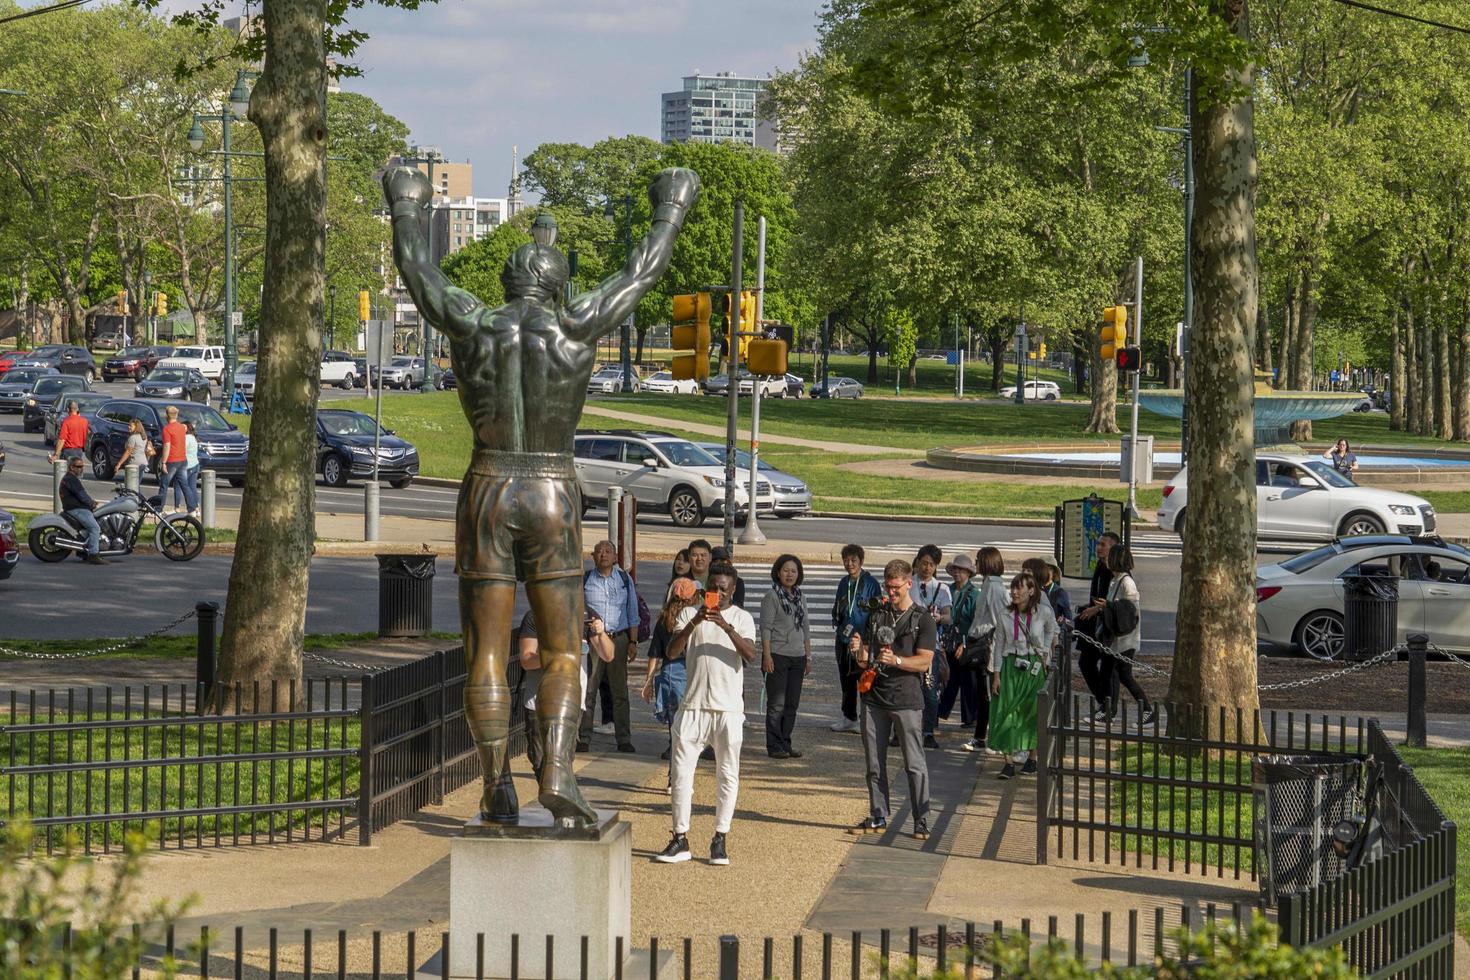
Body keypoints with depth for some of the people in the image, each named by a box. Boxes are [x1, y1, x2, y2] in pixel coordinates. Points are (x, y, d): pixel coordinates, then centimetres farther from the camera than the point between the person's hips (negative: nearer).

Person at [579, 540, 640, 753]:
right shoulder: (584, 580, 3)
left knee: (620, 691, 4)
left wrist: (633, 642, 6)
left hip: (618, 639, 1)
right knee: (588, 691, -4)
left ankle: (624, 739, 9)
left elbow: (632, 613, 12)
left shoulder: (625, 579, 9)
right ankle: (583, 738, 1)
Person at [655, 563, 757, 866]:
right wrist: (693, 623, -21)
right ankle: (680, 839, 5)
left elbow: (750, 656, -12)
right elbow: (672, 651, -7)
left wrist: (726, 626, -25)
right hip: (694, 705, 1)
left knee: (727, 774, 2)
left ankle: (720, 840, 10)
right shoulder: (690, 614, 6)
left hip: (729, 707, -1)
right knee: (681, 771, -1)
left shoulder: (742, 618, 3)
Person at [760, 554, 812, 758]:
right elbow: (766, 628, -8)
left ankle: (785, 744, 13)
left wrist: (808, 657, 16)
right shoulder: (772, 597, -4)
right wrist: (766, 656, -15)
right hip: (777, 655, -6)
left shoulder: (800, 598, 15)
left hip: (797, 657, 6)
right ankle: (774, 746, -1)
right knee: (776, 704, -5)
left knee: (792, 703, 6)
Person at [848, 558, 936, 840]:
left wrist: (895, 660, -23)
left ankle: (922, 821, -2)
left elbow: (924, 662, -7)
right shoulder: (876, 616, 14)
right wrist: (859, 651, -10)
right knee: (874, 762, 8)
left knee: (915, 764, -5)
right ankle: (878, 817, 17)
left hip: (907, 700, -5)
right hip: (875, 696, 5)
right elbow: (864, 659, 13)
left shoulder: (923, 620, 0)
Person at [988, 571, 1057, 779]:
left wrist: (1045, 652, 8)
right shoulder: (1006, 615, -2)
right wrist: (996, 674, -1)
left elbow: (1052, 631, 16)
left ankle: (1032, 758, 18)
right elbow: (999, 645, 3)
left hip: (1034, 666, -1)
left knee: (1033, 713, 4)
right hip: (1010, 666, 1)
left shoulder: (1043, 612, -6)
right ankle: (1009, 761, -5)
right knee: (1008, 713, -6)